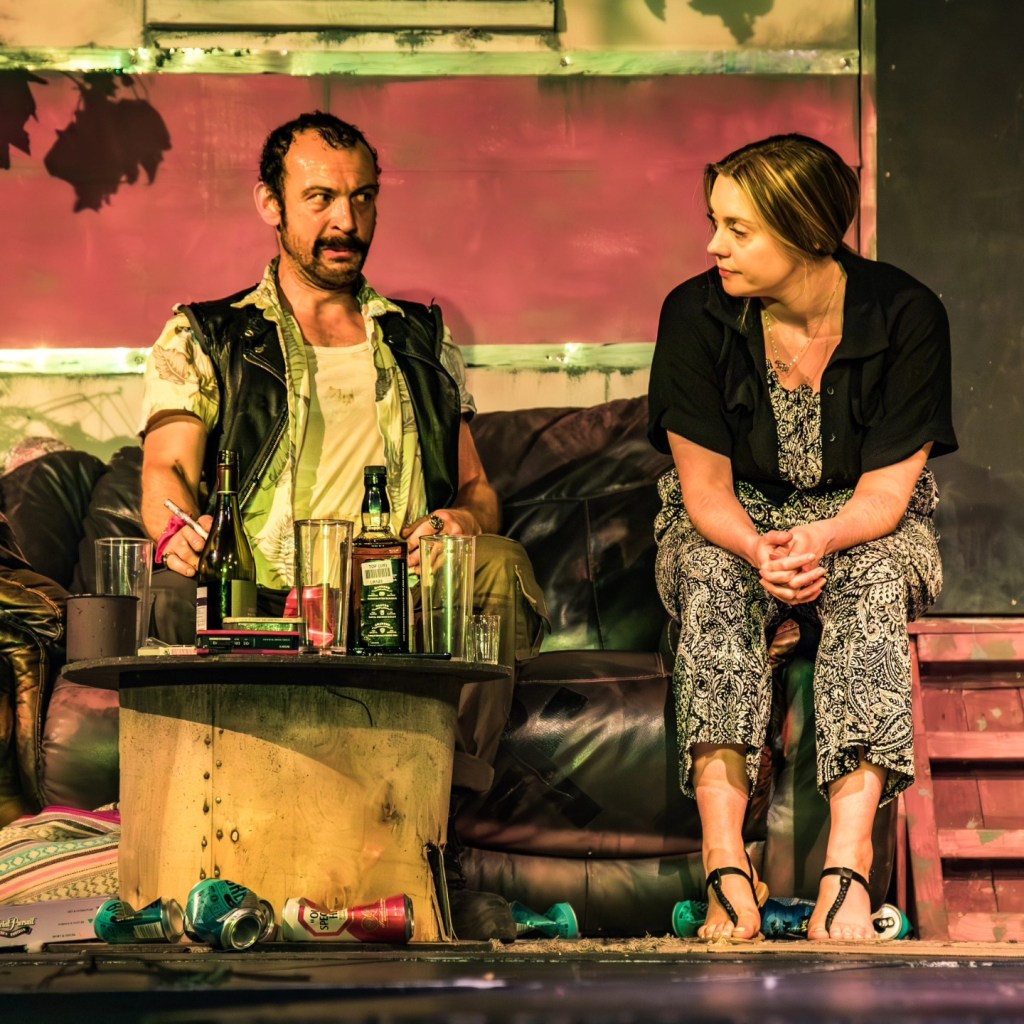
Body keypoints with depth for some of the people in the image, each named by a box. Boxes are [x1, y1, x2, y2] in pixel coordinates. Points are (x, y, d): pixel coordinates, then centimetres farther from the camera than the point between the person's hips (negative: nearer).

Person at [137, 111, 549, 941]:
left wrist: (463, 520, -5)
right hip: (262, 609, -2)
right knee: (182, 586, -36)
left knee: (501, 567, -31)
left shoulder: (424, 341, 28)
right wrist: (178, 526, -24)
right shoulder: (203, 337, 19)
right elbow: (167, 471, 3)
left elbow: (478, 489, 23)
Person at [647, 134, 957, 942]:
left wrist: (816, 541, -38)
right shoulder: (696, 315, -14)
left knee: (873, 584, -35)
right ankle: (726, 863, -47)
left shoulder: (906, 316, -17)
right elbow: (706, 491, -11)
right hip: (733, 523, 1)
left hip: (861, 527, -1)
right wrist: (761, 551, -34)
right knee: (714, 580, -34)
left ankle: (847, 865, -48)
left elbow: (885, 495, -16)